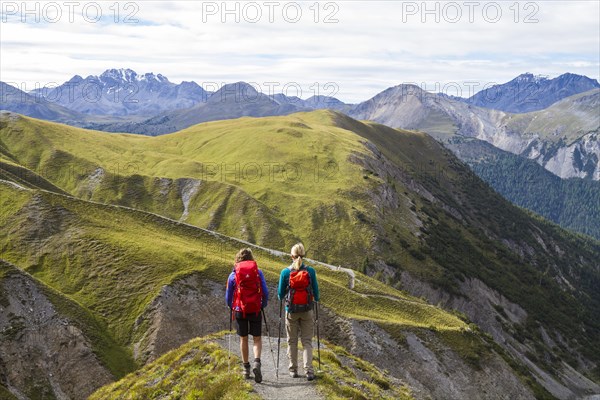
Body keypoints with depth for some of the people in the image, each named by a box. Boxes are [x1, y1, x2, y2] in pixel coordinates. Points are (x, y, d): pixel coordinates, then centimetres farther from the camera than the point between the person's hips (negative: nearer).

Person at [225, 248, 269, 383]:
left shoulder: (233, 274, -1)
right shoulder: (258, 272, -1)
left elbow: (228, 296, 6)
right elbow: (265, 292, -1)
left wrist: (232, 308, 23)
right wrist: (263, 305, 15)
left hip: (240, 310, 0)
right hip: (255, 310, 0)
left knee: (243, 339, 14)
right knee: (257, 339, 7)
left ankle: (246, 368, 19)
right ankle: (257, 362, -16)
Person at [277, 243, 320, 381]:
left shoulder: (285, 272, -7)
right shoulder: (310, 271, -6)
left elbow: (281, 293, 1)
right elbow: (316, 291, 2)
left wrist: (282, 297, 24)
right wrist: (316, 299, 24)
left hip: (291, 310, 0)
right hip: (307, 310, 0)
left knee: (292, 341, 14)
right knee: (307, 341, 7)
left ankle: (293, 370, 19)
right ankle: (309, 370, -3)